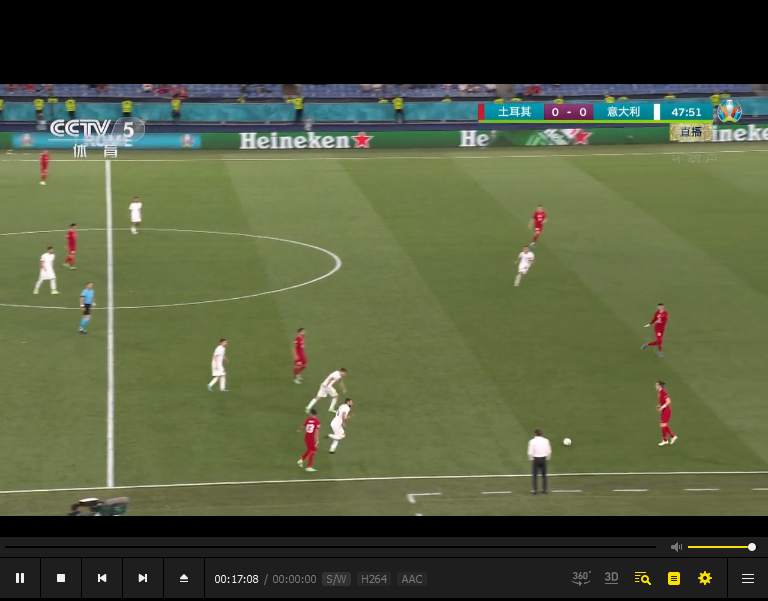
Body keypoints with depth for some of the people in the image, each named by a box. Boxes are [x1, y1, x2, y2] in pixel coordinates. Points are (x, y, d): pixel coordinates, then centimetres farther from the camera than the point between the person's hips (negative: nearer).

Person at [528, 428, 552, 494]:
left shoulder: (532, 441, -10)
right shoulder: (545, 441, -2)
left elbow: (530, 452, -11)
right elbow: (549, 451, -1)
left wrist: (531, 459, 3)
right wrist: (547, 459, 12)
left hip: (536, 459, -3)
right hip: (543, 459, 3)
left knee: (535, 475, 4)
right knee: (544, 475, 13)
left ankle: (535, 490, 0)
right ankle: (544, 490, 13)